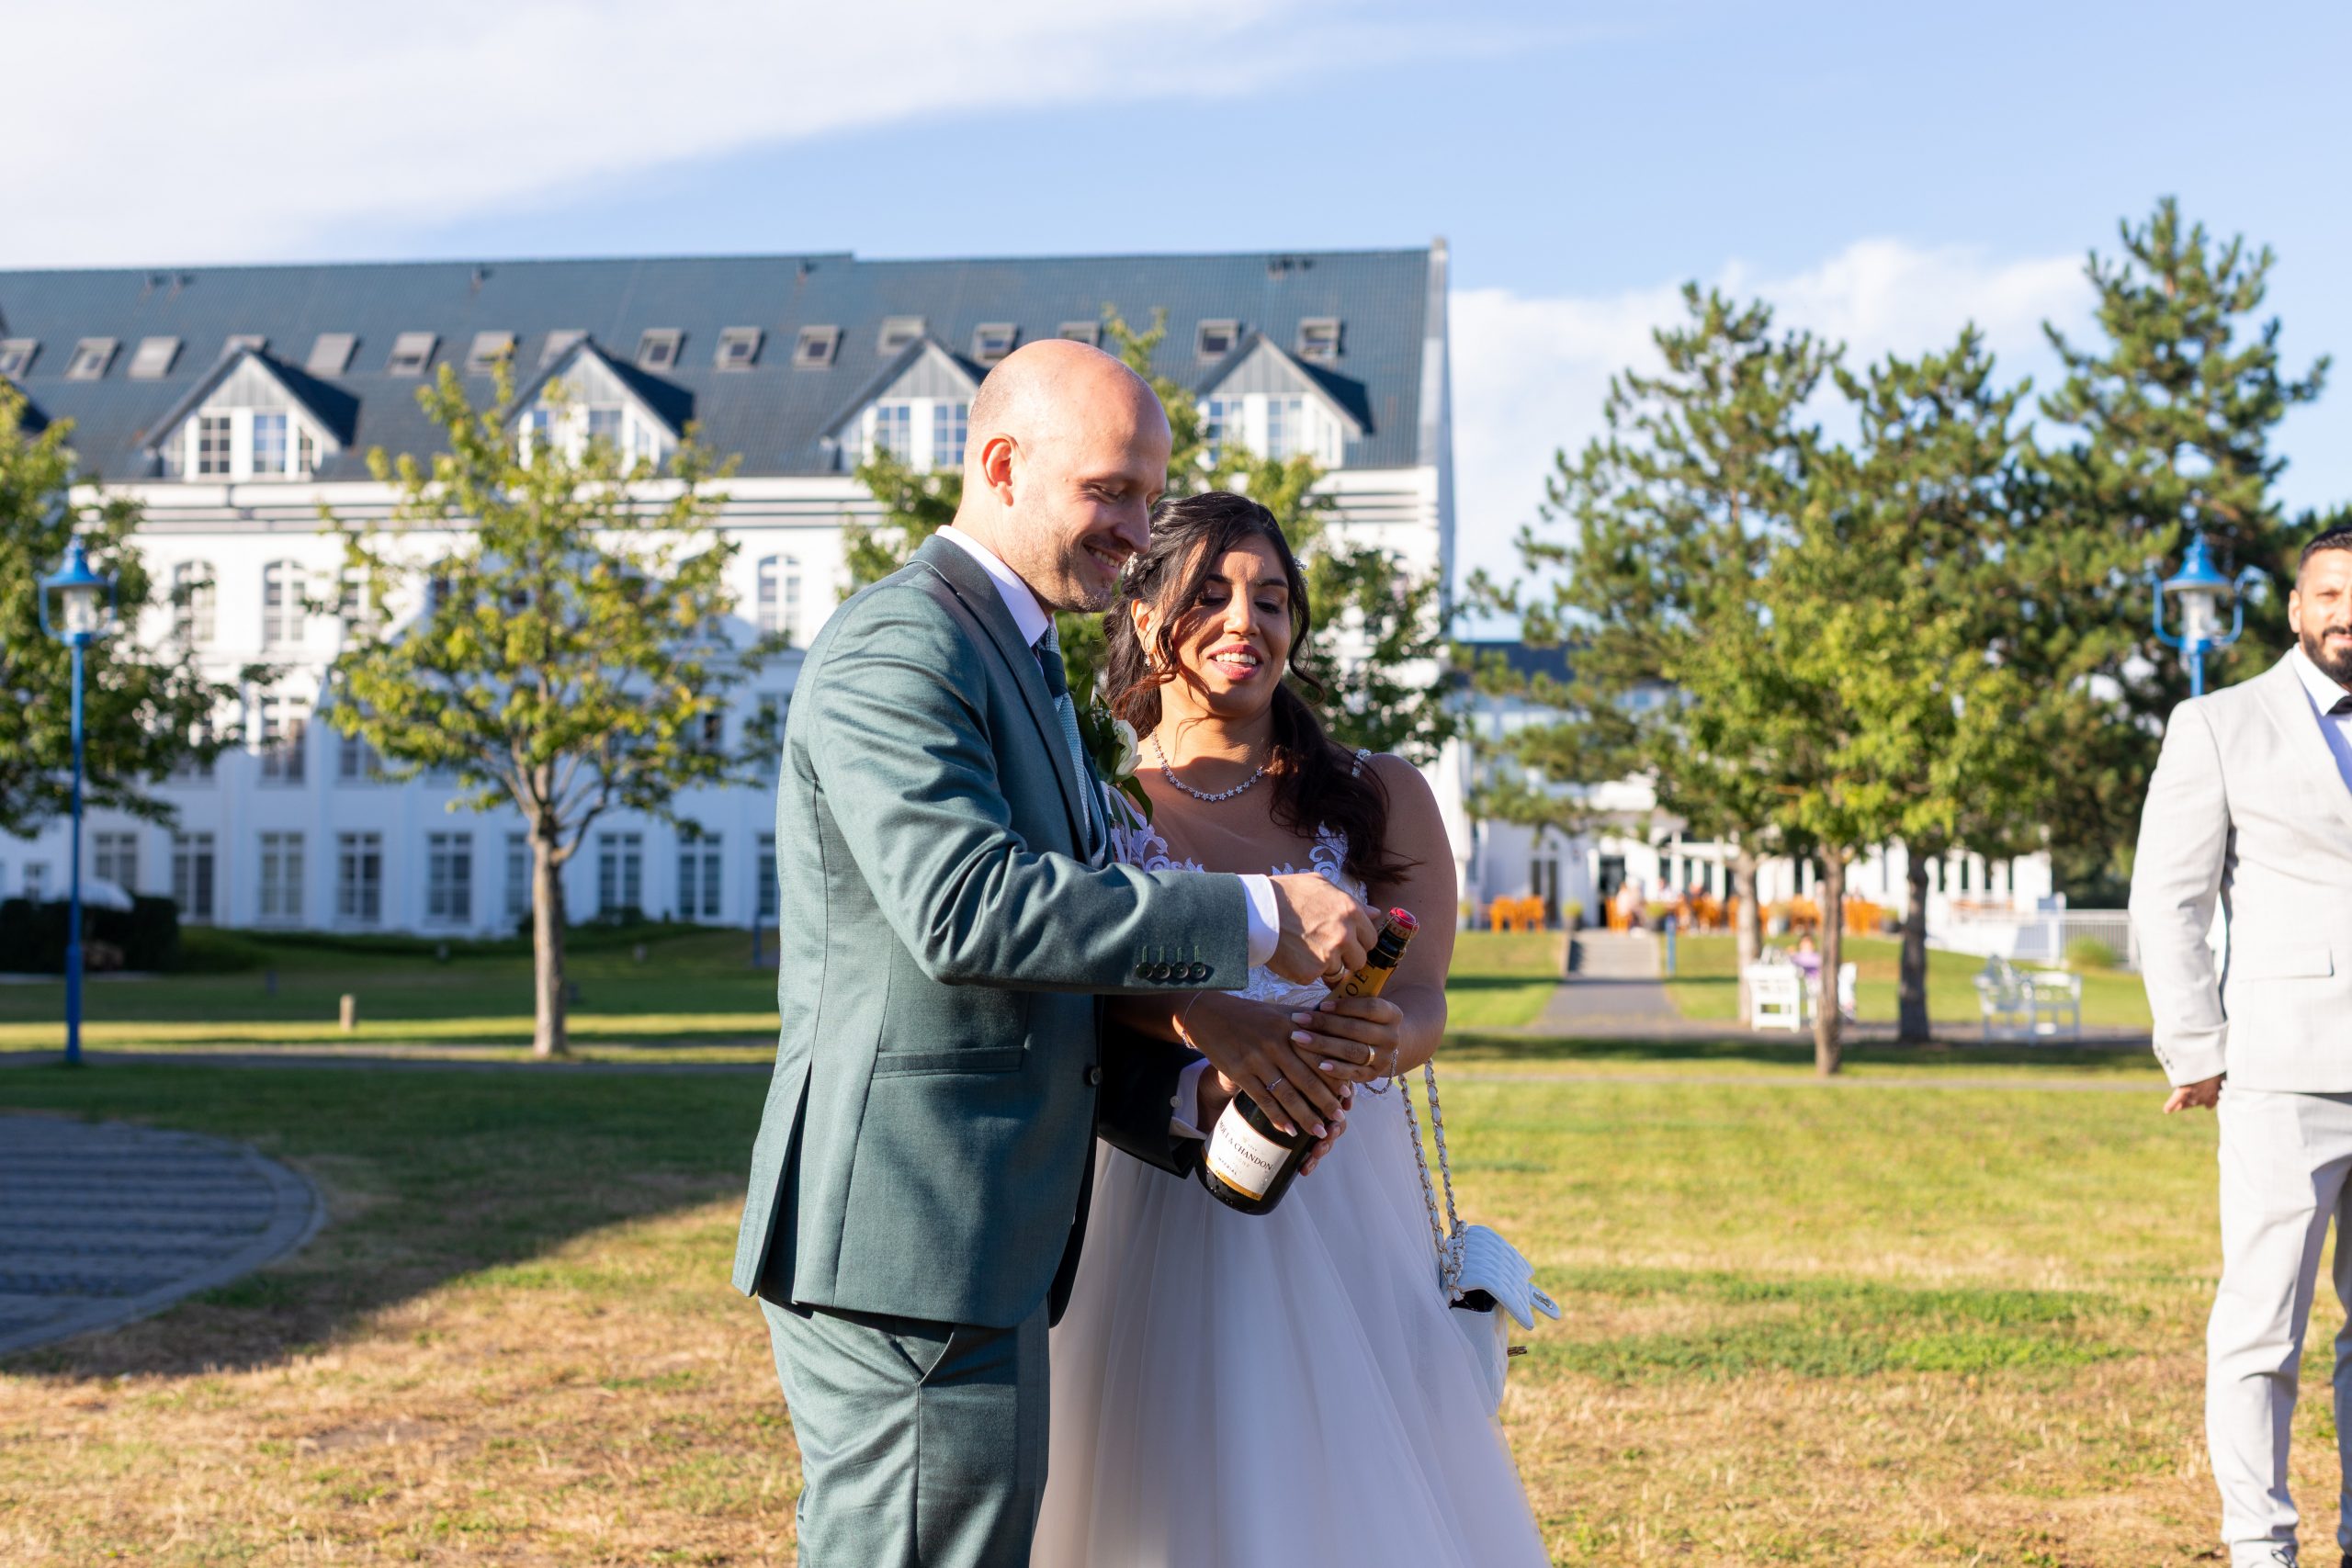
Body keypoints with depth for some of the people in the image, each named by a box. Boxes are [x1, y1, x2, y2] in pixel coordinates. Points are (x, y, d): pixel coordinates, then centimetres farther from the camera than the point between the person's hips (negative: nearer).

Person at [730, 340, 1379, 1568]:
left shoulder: (1014, 665, 22)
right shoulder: (897, 651, -11)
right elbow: (968, 912, -25)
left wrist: (1184, 1100, 7)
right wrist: (1253, 917, -19)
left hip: (970, 1256, 10)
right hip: (902, 1248, -10)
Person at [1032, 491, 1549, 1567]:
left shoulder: (1380, 799, 8)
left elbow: (1424, 1004, -1)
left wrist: (1380, 1040, -25)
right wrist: (1208, 1023, -32)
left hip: (1343, 1213, 2)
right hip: (1152, 1215, -2)